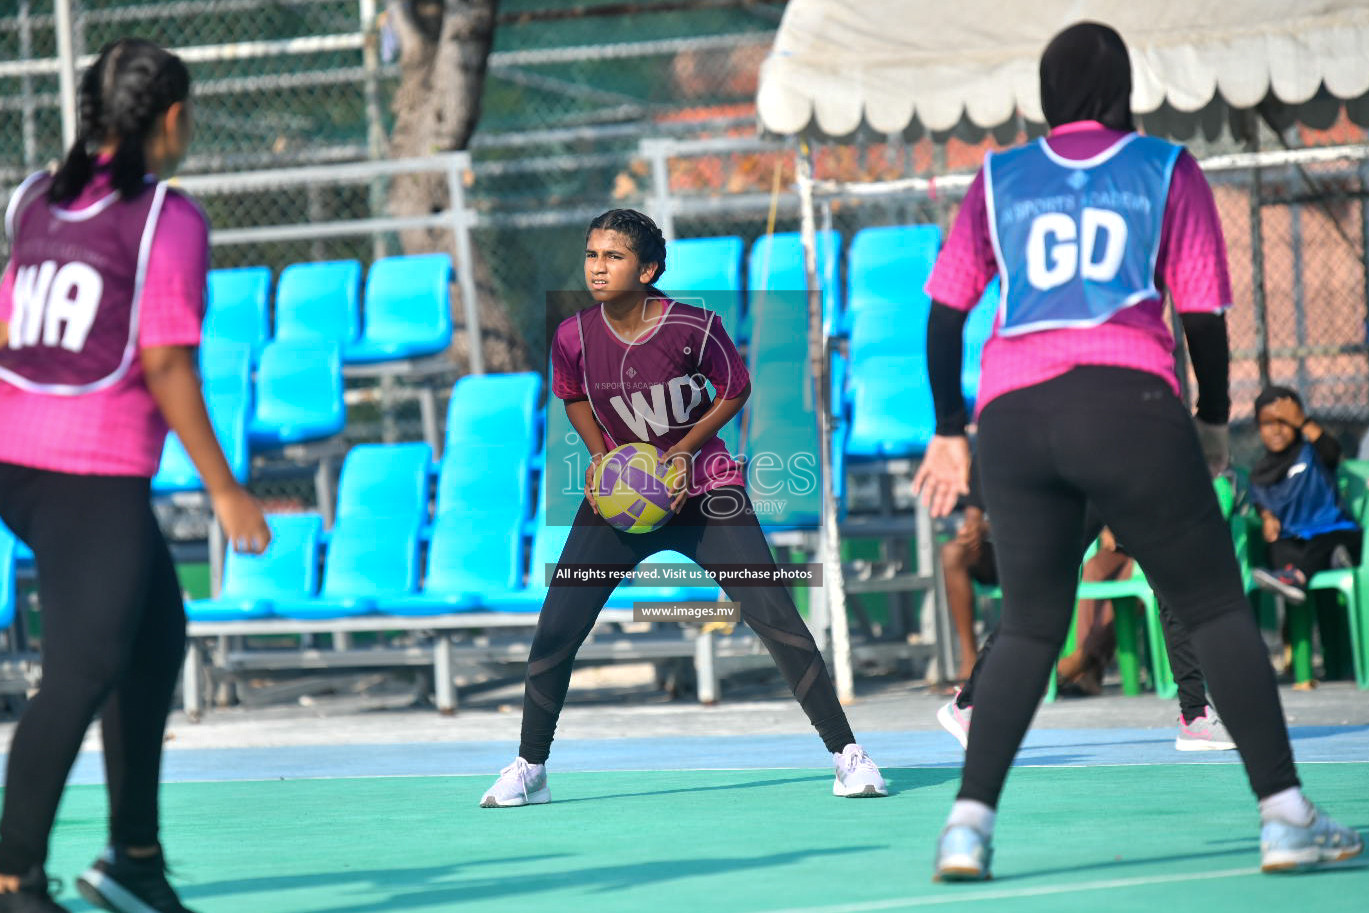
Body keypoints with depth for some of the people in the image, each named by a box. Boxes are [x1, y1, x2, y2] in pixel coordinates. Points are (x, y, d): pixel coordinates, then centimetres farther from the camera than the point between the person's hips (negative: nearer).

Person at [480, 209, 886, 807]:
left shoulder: (694, 327, -20)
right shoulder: (573, 337, -12)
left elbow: (735, 390, -2)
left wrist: (685, 449, -13)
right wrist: (599, 455, -5)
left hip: (703, 489, -2)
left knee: (776, 618, -12)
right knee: (554, 631, -4)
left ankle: (845, 753, -1)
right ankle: (528, 770, 16)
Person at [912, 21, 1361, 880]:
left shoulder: (998, 180, 18)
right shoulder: (1167, 170, 12)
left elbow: (945, 311, 16)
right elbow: (1204, 311, 8)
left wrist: (949, 431, 23)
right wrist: (1214, 419, 21)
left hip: (1011, 417, 3)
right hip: (1128, 401, -3)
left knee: (1029, 626, 13)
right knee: (1216, 607, 4)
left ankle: (970, 820, -1)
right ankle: (1286, 816, -2)